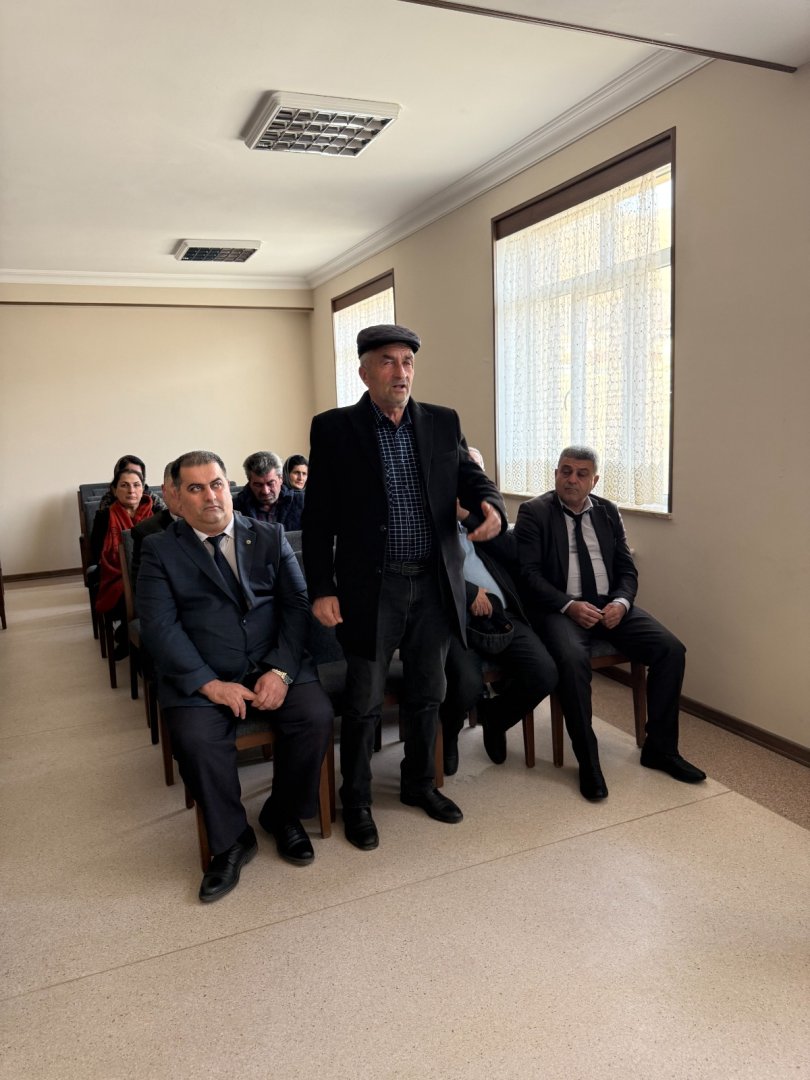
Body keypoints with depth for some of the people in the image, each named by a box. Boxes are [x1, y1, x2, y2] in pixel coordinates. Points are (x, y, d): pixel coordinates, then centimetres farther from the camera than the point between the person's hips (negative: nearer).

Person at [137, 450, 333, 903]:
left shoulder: (270, 536, 8)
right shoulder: (160, 550, 3)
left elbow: (298, 604, 1)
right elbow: (159, 626, -7)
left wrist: (282, 671, -14)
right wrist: (209, 684, -18)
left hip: (275, 664, 2)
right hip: (200, 674, -1)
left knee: (317, 716, -22)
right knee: (196, 739, -28)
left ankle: (284, 814, 6)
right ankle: (231, 840, 0)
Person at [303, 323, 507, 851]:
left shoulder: (444, 423, 5)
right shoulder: (333, 428, -5)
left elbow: (473, 480, 3)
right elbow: (318, 519, -4)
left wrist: (491, 506, -21)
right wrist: (322, 589, -9)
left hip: (436, 584, 4)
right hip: (371, 587, -3)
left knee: (428, 693, 17)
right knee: (364, 702, 7)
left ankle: (420, 783, 39)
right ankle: (357, 801, 29)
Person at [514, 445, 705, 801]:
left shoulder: (608, 512, 13)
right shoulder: (534, 512, 0)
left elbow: (627, 570, 13)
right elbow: (529, 574, -8)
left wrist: (621, 602, -9)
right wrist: (569, 605, -20)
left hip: (610, 605, 5)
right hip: (561, 609, -5)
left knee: (671, 649, -14)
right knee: (573, 659, -35)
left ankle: (659, 748, 3)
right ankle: (588, 761, -16)